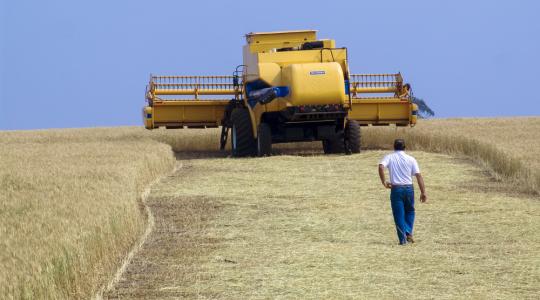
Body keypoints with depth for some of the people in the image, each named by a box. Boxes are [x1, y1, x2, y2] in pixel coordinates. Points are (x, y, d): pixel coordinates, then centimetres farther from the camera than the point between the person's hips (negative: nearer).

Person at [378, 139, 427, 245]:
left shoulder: (389, 157, 2)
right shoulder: (411, 159, 4)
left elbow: (381, 167, -19)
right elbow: (418, 175, -3)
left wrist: (384, 182, -11)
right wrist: (423, 192, -3)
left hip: (396, 189, -1)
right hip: (409, 188, 1)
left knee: (399, 214, 4)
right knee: (410, 211, 22)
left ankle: (403, 239, -2)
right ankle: (408, 233, 7)